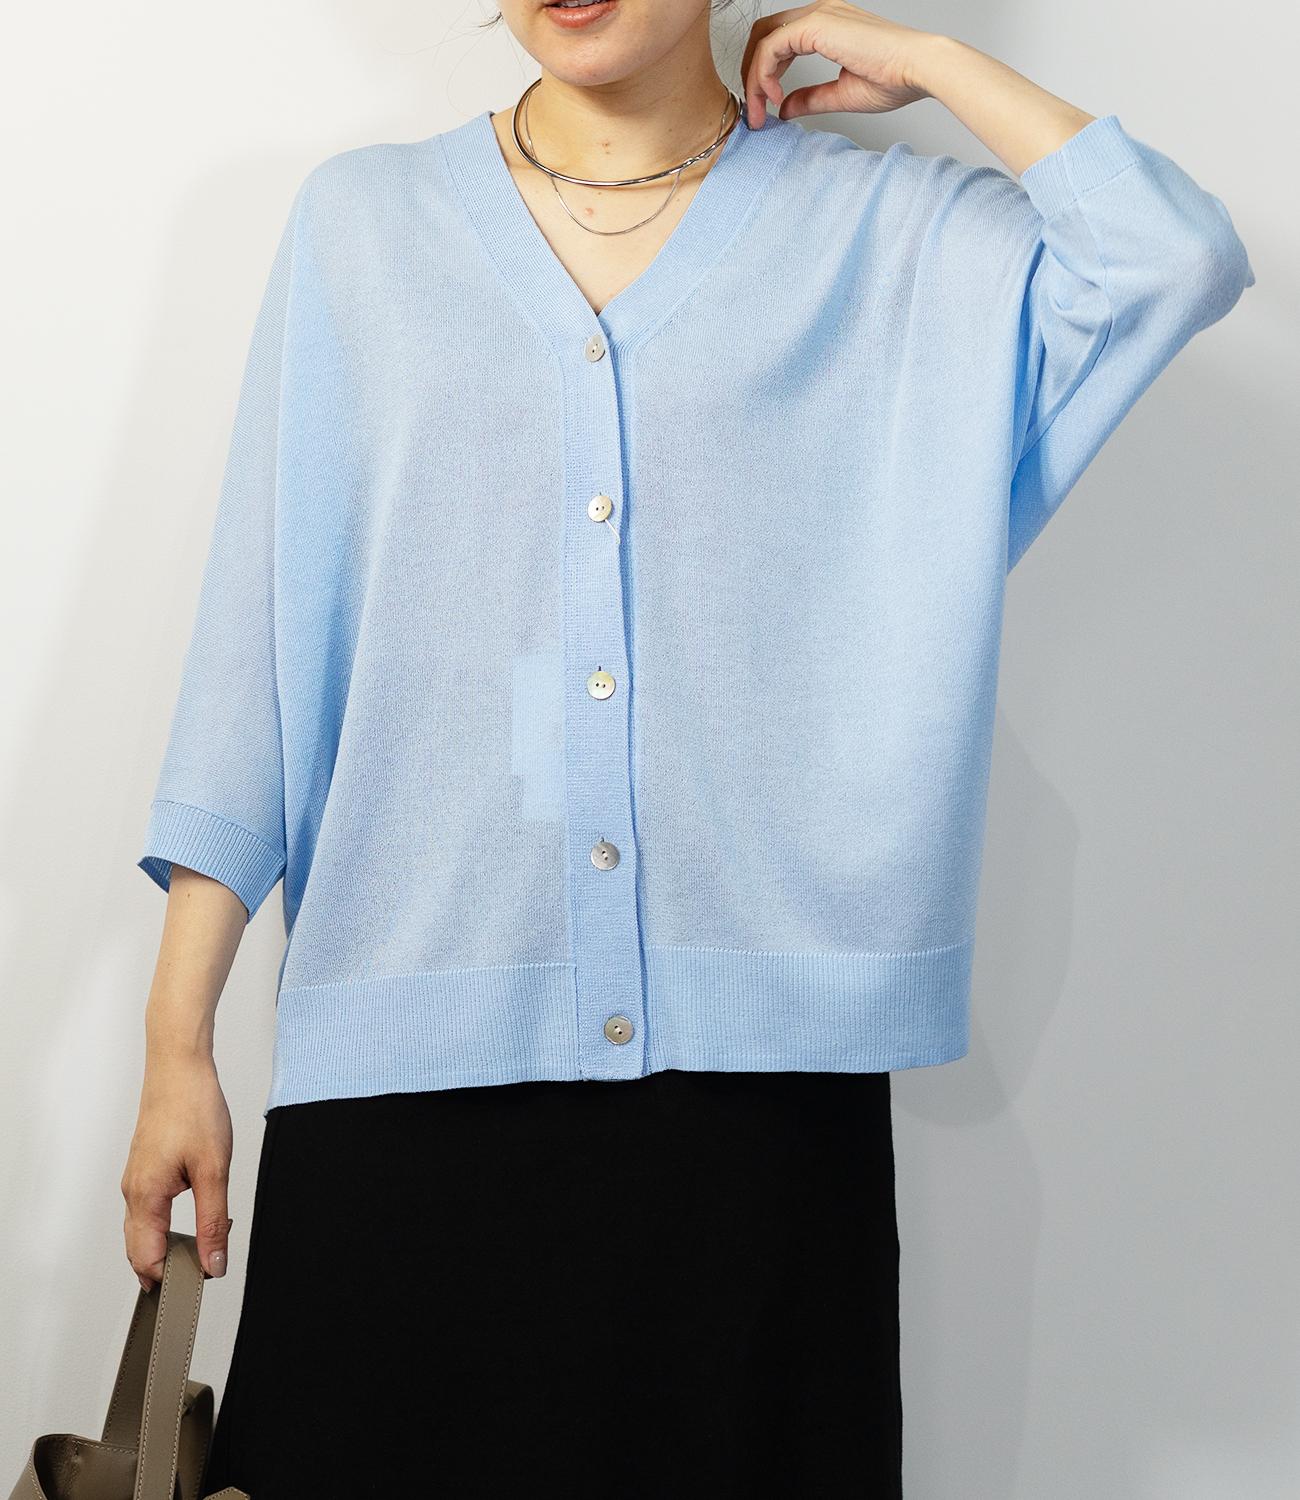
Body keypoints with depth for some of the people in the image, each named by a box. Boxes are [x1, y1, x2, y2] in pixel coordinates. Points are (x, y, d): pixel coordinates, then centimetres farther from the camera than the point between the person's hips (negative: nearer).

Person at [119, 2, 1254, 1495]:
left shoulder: (890, 231, 8)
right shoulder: (360, 223, 9)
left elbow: (1183, 260, -11)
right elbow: (256, 645, 6)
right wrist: (178, 1042, 2)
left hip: (761, 1055, 0)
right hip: (404, 1057, 1)